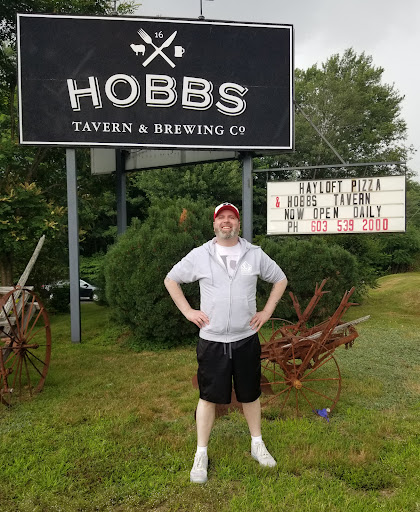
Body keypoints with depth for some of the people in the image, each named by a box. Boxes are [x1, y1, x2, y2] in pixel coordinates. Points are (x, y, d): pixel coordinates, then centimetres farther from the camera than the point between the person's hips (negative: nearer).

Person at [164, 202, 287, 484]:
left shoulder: (255, 254, 1)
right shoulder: (200, 255, -3)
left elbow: (280, 279, 13)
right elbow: (171, 279, 7)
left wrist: (267, 311, 5)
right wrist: (188, 311, -1)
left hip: (246, 338, 2)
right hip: (211, 341, -1)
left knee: (250, 394, 14)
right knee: (208, 397, 5)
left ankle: (257, 445, 34)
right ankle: (201, 455, 20)